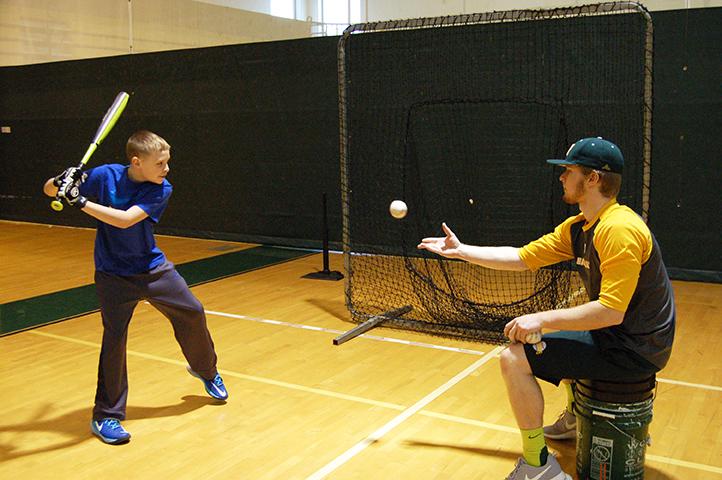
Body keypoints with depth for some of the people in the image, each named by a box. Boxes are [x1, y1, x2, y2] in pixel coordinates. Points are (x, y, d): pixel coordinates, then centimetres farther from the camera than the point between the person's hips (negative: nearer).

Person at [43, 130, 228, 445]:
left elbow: (125, 219, -29)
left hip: (153, 268, 3)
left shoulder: (161, 189, -14)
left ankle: (205, 370, 34)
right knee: (114, 336, -11)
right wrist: (62, 181, -30)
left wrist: (80, 201, -34)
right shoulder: (105, 176, -15)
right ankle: (105, 417, 4)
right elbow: (49, 190, -8)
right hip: (113, 275, -2)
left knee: (192, 313, 5)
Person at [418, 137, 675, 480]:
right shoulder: (576, 228, 4)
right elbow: (521, 257, 9)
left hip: (632, 349, -10)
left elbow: (611, 311, -30)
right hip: (614, 335, 10)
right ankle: (575, 420, 52)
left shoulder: (618, 229, -25)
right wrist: (460, 251, 12)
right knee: (558, 335, 36)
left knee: (514, 358, -16)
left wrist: (541, 319, -24)